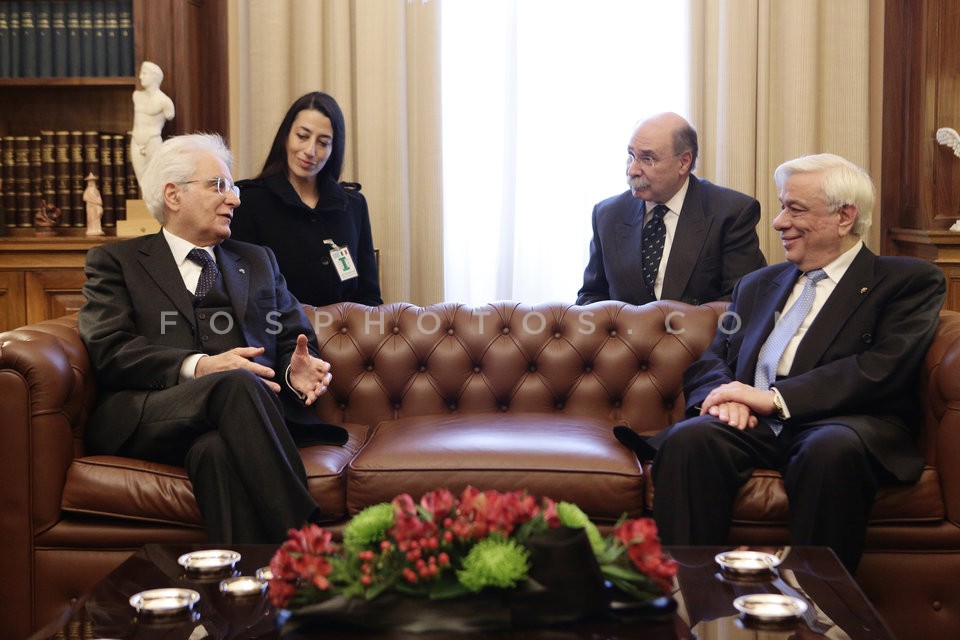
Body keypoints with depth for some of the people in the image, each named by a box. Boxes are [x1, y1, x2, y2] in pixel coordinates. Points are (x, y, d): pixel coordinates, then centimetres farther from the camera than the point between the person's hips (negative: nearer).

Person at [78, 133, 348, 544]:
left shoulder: (257, 261, 30)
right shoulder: (115, 261, 16)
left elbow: (296, 339, 23)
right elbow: (109, 351, 0)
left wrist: (296, 370, -4)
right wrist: (198, 366, -17)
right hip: (147, 418, -3)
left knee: (218, 449, -36)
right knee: (237, 384, -36)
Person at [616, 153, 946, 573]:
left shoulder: (910, 281, 9)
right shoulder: (757, 285, 27)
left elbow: (884, 369, -7)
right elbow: (709, 363, 20)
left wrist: (777, 397, -14)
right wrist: (724, 395, -6)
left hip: (843, 424, -3)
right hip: (753, 425, 4)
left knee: (834, 448, -39)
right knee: (688, 438, -30)